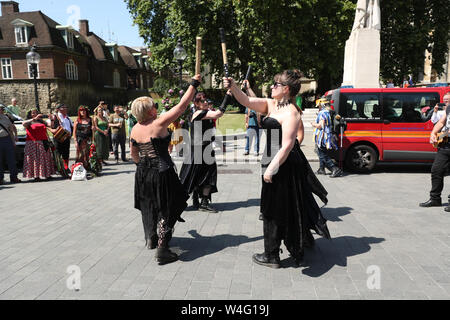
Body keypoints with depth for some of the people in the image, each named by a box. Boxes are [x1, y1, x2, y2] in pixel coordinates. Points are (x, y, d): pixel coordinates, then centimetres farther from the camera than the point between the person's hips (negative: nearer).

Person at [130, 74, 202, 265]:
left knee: (149, 207, 23)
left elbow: (133, 155, 15)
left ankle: (150, 239, 40)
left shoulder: (134, 130, 3)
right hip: (162, 173, -7)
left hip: (143, 174, 7)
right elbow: (182, 105, -13)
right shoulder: (159, 123, -16)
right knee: (166, 211, 1)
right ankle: (162, 251, 2)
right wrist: (194, 84, -4)